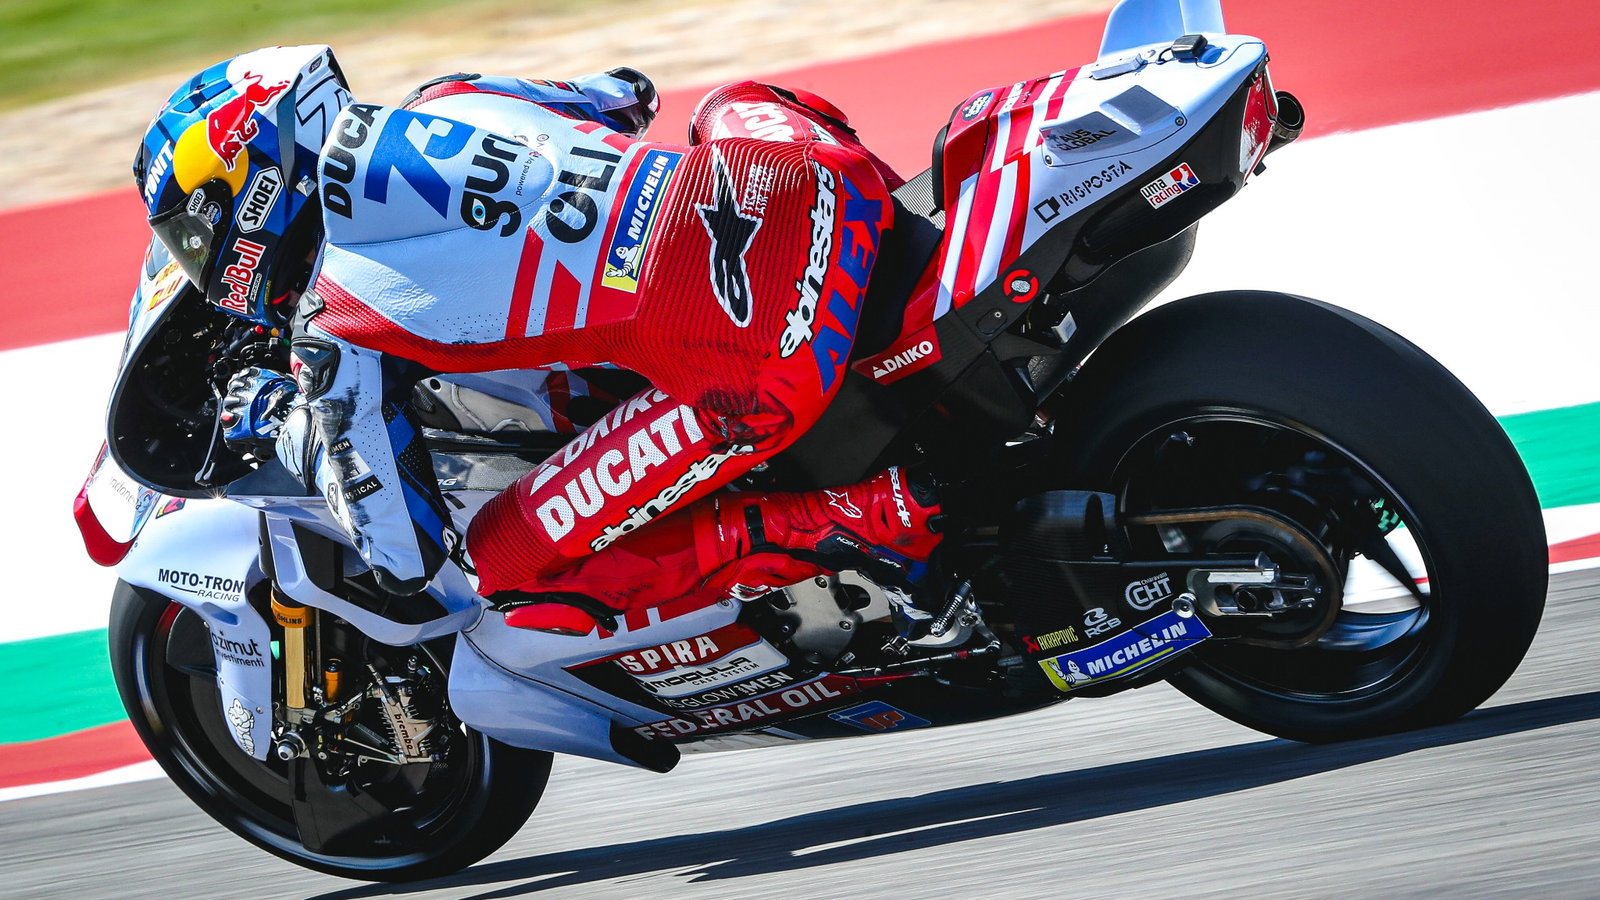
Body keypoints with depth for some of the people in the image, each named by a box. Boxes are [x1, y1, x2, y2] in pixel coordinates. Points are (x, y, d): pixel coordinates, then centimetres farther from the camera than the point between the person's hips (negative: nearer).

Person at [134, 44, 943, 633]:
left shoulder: (333, 328, 3)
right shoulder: (445, 99, 21)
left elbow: (406, 557, 8)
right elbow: (623, 95, 40)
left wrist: (281, 426, 22)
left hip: (748, 372, -8)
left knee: (511, 564, 9)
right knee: (740, 107, 40)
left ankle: (861, 520, -3)